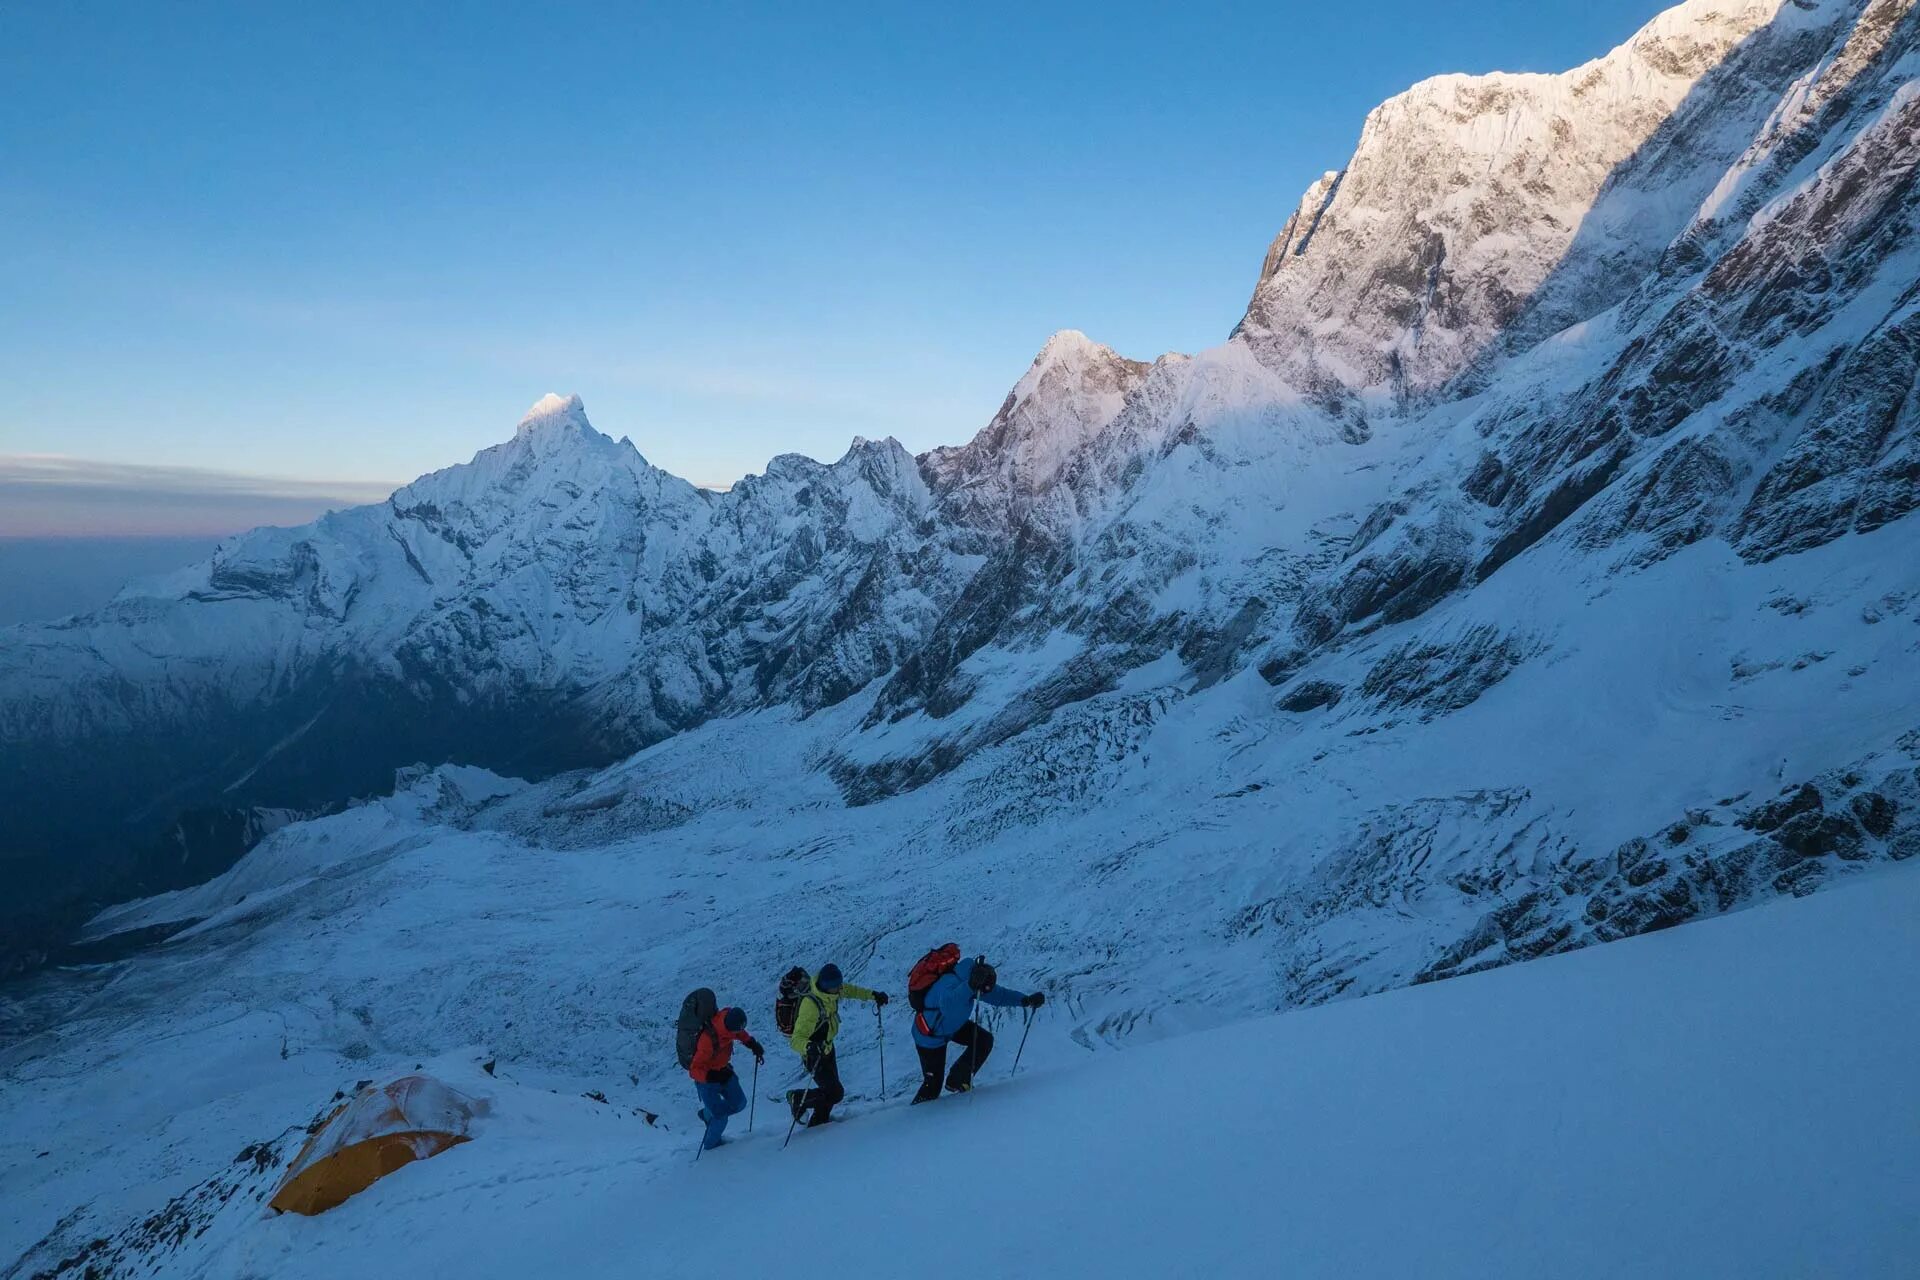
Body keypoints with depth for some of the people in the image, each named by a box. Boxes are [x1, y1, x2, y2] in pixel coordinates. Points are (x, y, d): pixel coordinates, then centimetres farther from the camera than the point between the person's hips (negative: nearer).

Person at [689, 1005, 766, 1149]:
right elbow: (694, 1070, -32)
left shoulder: (728, 1017, -21)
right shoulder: (708, 1040, -40)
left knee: (739, 1103, 12)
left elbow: (740, 1033, 5)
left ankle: (707, 1114, 35)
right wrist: (712, 1076, -46)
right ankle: (711, 1145, 28)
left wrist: (752, 1043, -7)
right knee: (720, 1118, -1)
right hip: (705, 1077, -7)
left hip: (723, 1071, 7)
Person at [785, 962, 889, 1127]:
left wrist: (872, 995, 4)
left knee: (831, 1089, 15)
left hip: (827, 1047, 8)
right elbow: (796, 1040, -38)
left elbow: (849, 990, 13)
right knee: (835, 1093, -8)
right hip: (813, 1055, -8)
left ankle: (817, 1124, 36)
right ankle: (797, 1098, 15)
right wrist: (809, 1047, -59)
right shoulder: (810, 1005, -35)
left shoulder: (833, 990, -12)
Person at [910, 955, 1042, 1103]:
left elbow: (999, 994, -7)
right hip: (930, 1036, -7)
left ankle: (957, 1080, 8)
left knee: (985, 1040, -7)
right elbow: (947, 1007, -61)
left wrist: (1026, 1000, -21)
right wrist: (970, 986, -75)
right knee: (933, 1086, -1)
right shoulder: (950, 983, -40)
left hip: (952, 1025, 7)